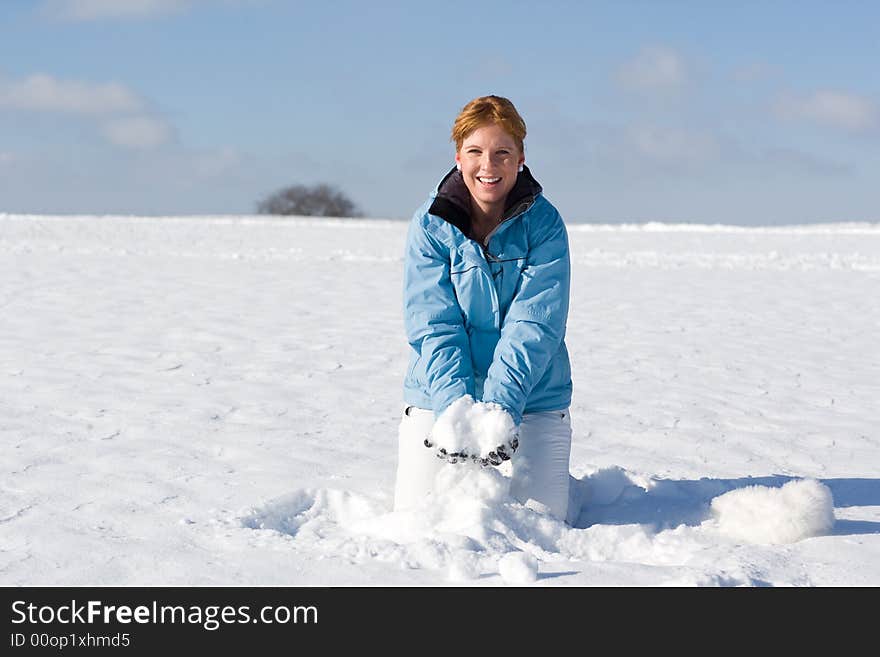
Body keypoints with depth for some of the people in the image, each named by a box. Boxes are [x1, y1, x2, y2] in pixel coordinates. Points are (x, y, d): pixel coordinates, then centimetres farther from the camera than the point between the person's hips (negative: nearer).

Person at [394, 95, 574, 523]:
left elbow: (533, 326, -15)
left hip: (531, 397, 0)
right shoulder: (430, 224, -6)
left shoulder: (544, 223, -8)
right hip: (439, 396, 1)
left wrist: (500, 405, -28)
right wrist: (455, 405, -26)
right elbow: (433, 327, -12)